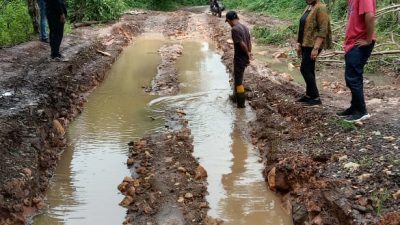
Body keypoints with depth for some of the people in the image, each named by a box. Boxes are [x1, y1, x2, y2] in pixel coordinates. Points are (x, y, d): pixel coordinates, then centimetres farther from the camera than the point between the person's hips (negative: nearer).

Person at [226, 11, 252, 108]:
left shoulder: (234, 29, -20)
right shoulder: (244, 27, 6)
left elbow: (242, 44, -22)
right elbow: (249, 42, 9)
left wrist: (248, 54, -9)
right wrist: (249, 54, 12)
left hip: (239, 58, -9)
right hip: (245, 58, 9)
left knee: (238, 80, 3)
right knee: (237, 77, 24)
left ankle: (241, 103, 10)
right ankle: (236, 96, 39)